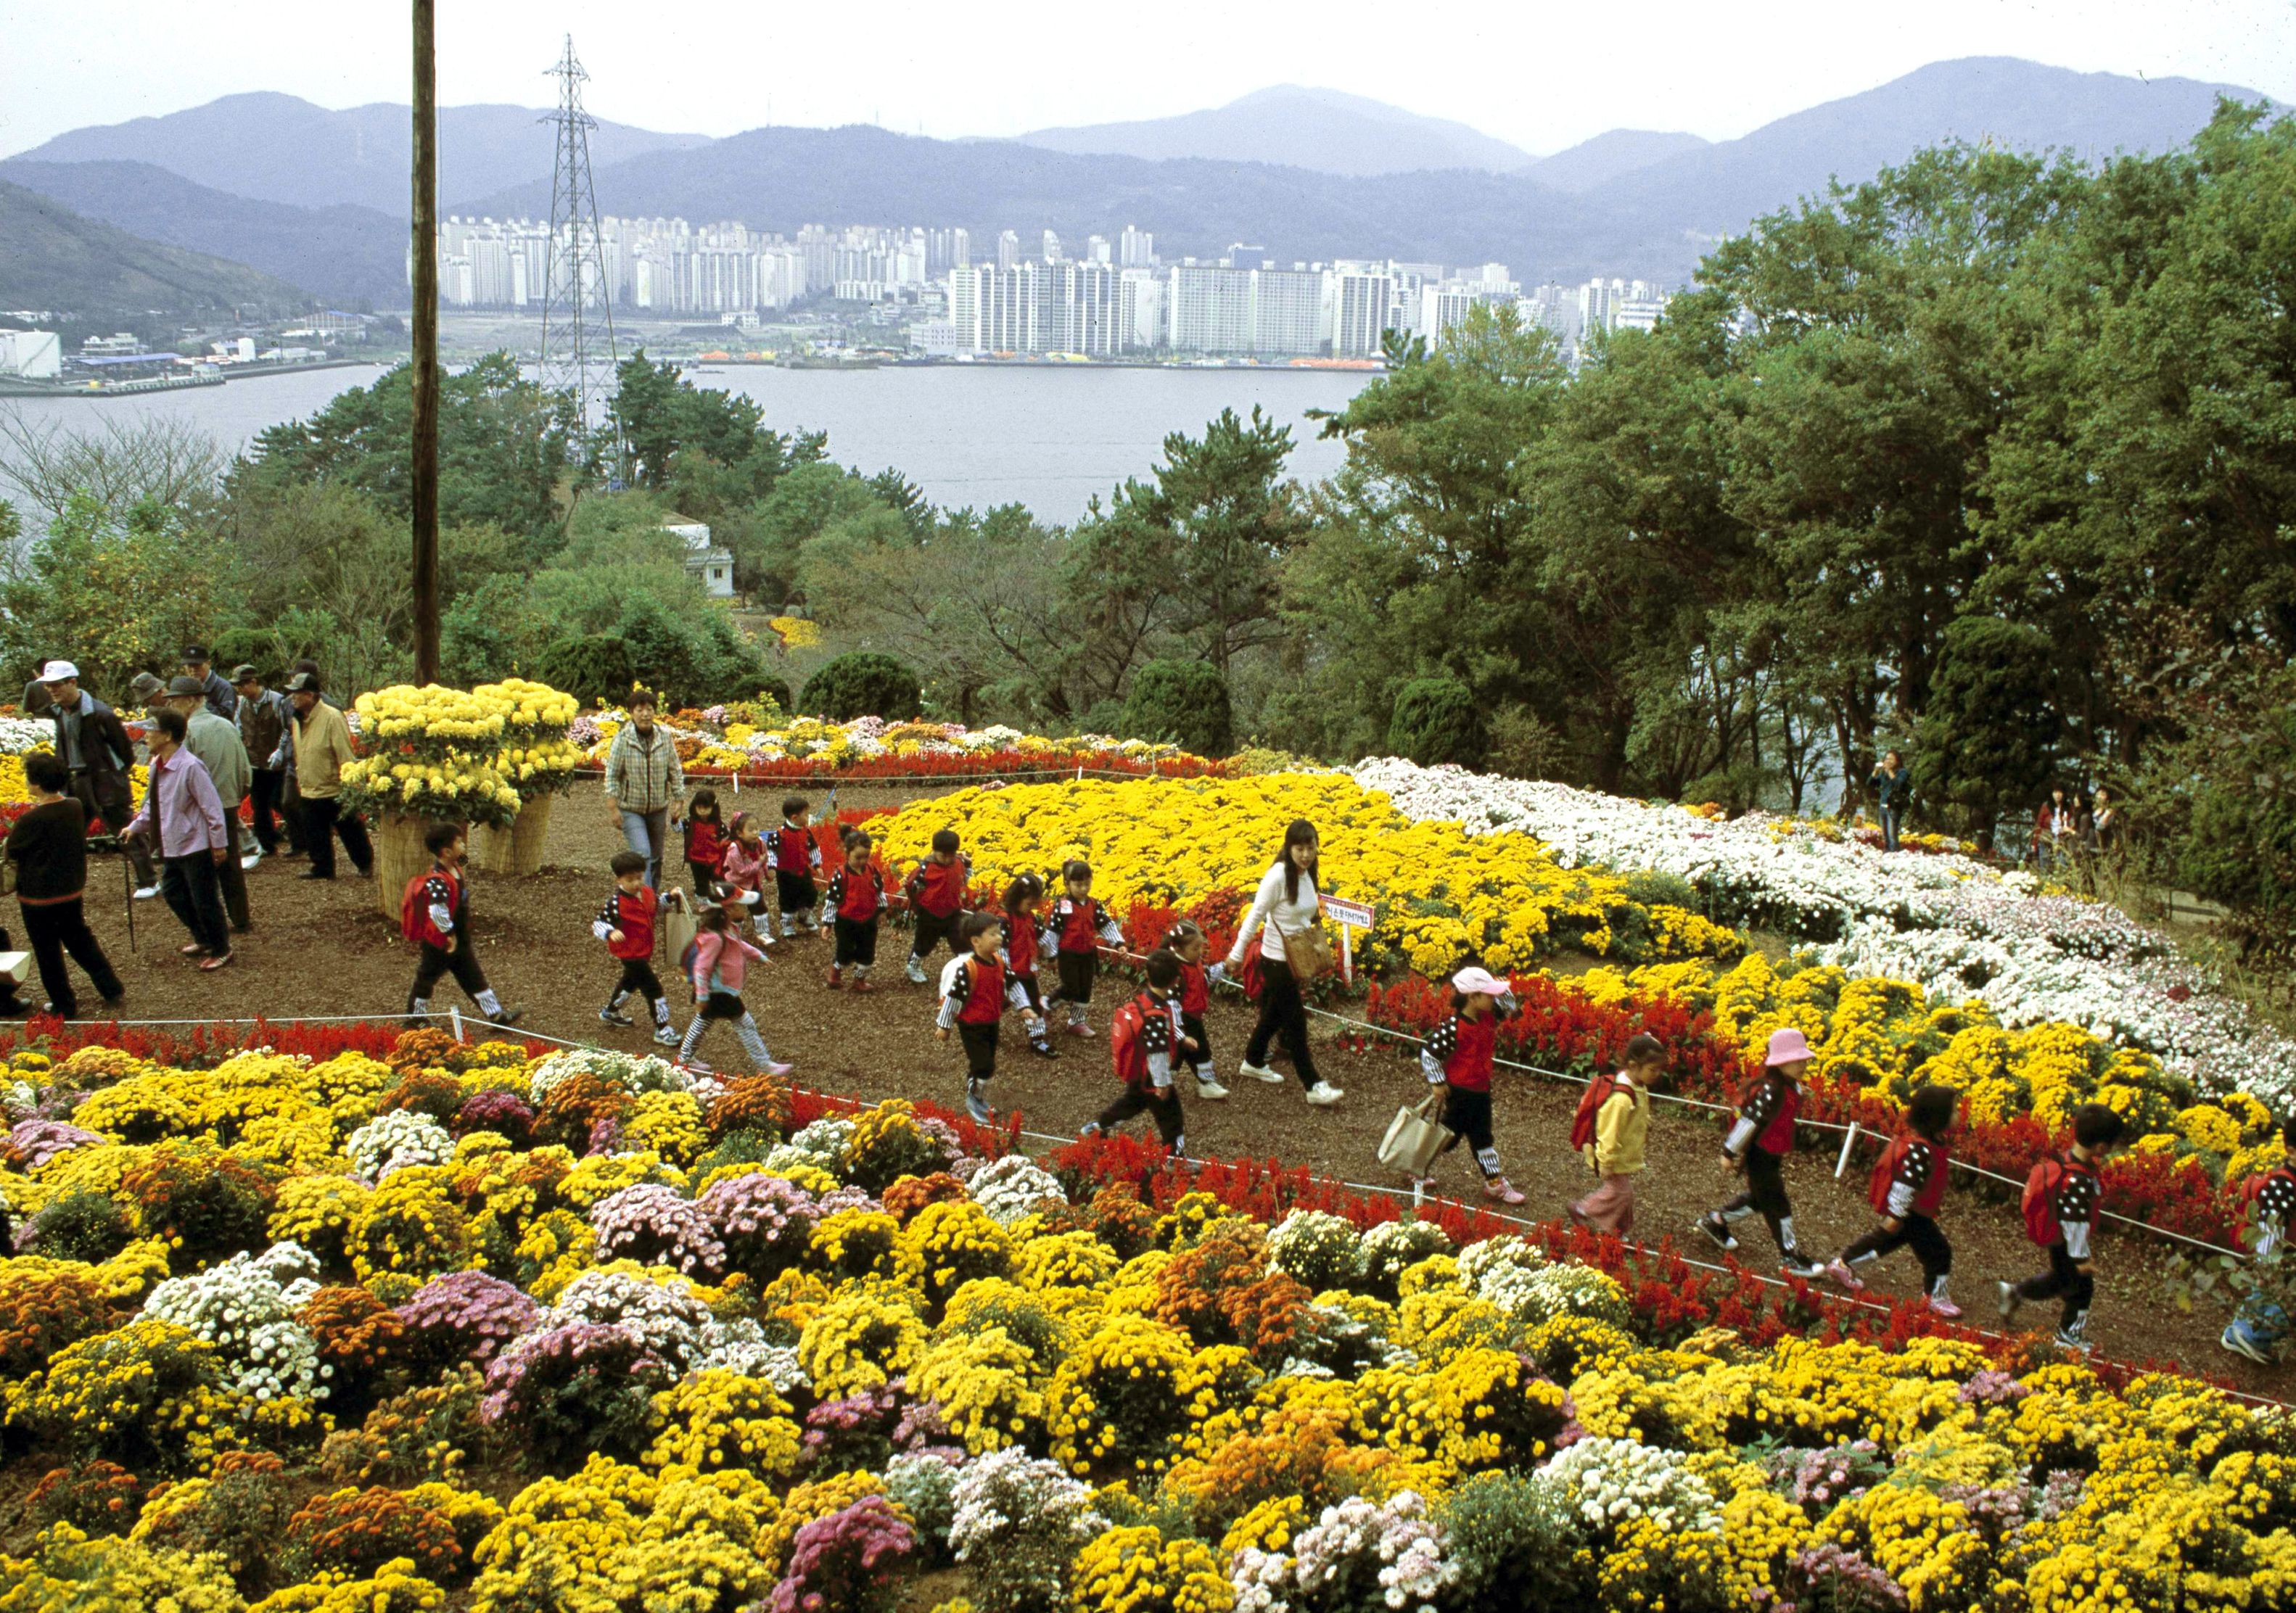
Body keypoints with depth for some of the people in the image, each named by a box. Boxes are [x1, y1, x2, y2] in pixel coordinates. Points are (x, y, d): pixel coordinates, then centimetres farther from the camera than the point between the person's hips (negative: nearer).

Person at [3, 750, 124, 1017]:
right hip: (72, 891, 7)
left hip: (39, 898, -7)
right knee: (80, 941, 22)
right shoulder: (75, 808, -5)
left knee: (48, 954, 9)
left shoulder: (32, 820, -26)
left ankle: (64, 1005, 17)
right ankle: (112, 989, 22)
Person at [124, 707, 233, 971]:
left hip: (195, 847, -9)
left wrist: (219, 843, -16)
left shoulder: (190, 767, -24)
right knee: (173, 894, 20)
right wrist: (135, 827, 15)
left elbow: (211, 806, -20)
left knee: (204, 901, 3)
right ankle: (204, 940, 38)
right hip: (171, 847, 9)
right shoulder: (157, 766, 2)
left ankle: (221, 950, 21)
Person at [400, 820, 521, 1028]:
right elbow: (437, 911, -38)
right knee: (426, 978, 11)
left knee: (475, 978, 12)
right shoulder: (437, 882, -30)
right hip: (439, 944, -9)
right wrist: (449, 934, -25)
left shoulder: (456, 871, 2)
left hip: (460, 941, 9)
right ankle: (415, 1017, 27)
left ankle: (496, 1015, 15)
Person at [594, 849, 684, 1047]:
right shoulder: (616, 902, -26)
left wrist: (670, 897, 3)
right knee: (653, 988, -9)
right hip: (629, 953, -9)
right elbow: (598, 924, -25)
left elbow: (656, 906, 19)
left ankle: (610, 1012, 55)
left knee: (631, 980, 31)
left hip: (645, 951, 9)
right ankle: (662, 1029, 0)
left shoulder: (647, 893, -3)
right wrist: (610, 933, -44)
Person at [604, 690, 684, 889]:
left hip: (658, 808, 4)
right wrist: (613, 807, -11)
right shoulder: (622, 740, -11)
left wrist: (678, 801, 2)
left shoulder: (665, 738, -3)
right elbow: (612, 775, -8)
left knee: (656, 857, 13)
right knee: (642, 854, -17)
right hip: (631, 809, -4)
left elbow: (675, 771, 5)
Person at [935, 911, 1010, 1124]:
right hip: (972, 1024, -8)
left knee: (985, 1064, 18)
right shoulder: (967, 967, -24)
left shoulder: (999, 963, -1)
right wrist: (944, 1025, -13)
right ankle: (974, 1100, 11)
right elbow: (954, 996, -19)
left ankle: (978, 1100, 35)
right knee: (984, 1065, -10)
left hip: (992, 1023, 8)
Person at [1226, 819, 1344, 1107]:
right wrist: (1237, 954, -12)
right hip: (1277, 961, -8)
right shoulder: (1278, 877, -24)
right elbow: (1255, 916, -17)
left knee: (1273, 1014, 24)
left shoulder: (1307, 875, -1)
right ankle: (1313, 1086, 8)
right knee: (1296, 1021, 0)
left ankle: (1253, 1062, 44)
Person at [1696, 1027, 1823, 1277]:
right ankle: (1790, 1257, 6)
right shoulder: (1769, 1091, -27)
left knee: (1759, 1198, 22)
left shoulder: (1793, 1088, 4)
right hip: (1760, 1155, -10)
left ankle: (1715, 1221, 38)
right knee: (1777, 1205, -2)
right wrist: (1730, 1152, -19)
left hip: (1773, 1155, 10)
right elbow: (1749, 1121, -23)